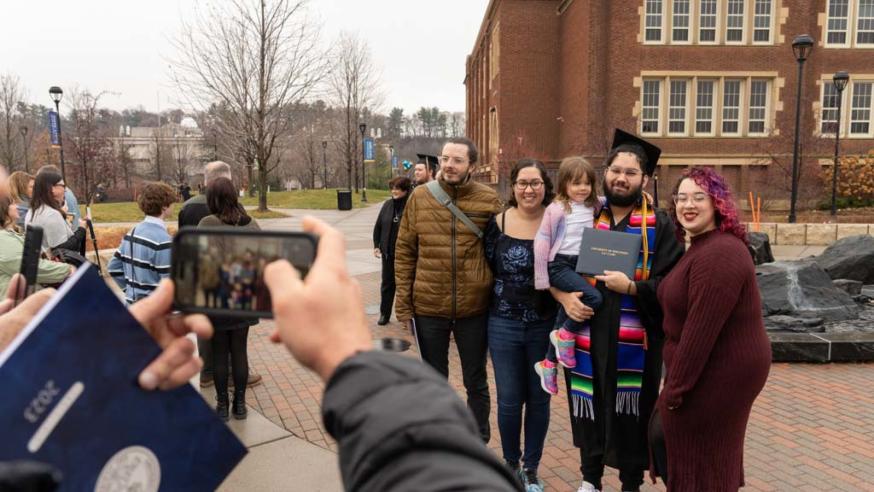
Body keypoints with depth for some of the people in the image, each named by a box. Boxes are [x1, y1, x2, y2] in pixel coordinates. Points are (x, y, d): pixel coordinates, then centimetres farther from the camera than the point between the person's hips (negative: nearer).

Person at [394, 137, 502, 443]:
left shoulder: (489, 200, -5)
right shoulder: (420, 197, -2)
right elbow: (404, 252, 1)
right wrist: (403, 302, -2)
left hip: (474, 307, -1)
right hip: (428, 306, 1)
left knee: (476, 382, 16)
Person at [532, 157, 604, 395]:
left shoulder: (593, 207, 8)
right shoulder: (557, 209, -10)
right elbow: (542, 241, -11)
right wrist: (542, 281, -11)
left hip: (581, 265, 6)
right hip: (560, 265, -6)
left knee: (566, 315, 11)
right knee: (594, 297, -26)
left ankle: (548, 363, 26)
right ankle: (565, 336, -3)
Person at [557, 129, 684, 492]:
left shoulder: (660, 225, -2)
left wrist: (630, 287, -22)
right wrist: (565, 298, -8)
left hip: (635, 339, -2)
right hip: (588, 335, 3)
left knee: (631, 412, 9)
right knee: (590, 408, 14)